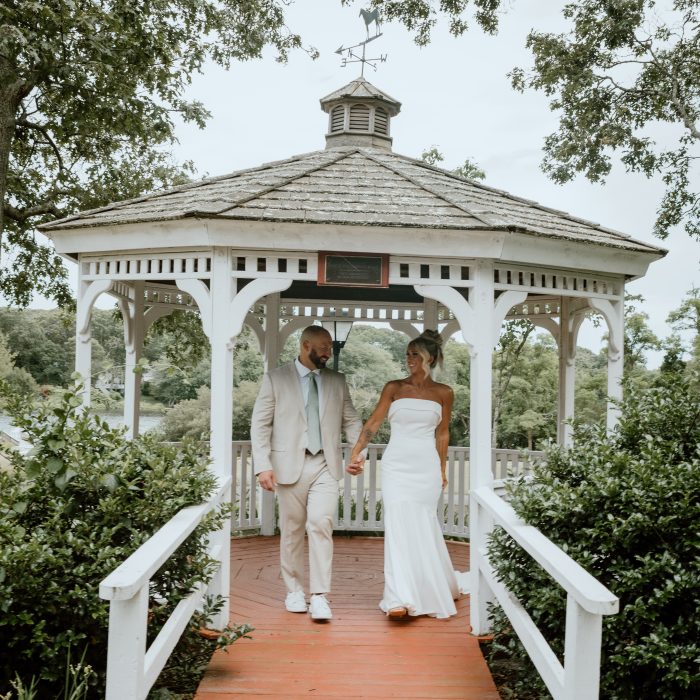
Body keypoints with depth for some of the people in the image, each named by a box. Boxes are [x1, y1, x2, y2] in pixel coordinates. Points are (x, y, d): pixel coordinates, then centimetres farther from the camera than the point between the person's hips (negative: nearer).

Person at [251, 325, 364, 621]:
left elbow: (351, 419, 13)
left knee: (321, 525, -10)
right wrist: (263, 466, -10)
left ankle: (319, 596, -6)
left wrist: (358, 449, -5)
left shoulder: (337, 381, 11)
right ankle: (294, 591, 23)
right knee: (292, 530, 7)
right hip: (290, 465, -1)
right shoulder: (276, 379, 1)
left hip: (325, 466, 1)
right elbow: (260, 424, -1)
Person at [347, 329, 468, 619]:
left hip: (426, 466, 0)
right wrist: (356, 453, -12)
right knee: (399, 524, -10)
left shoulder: (443, 393, 5)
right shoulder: (394, 388, 4)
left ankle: (435, 587, 26)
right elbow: (373, 422, 0)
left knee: (423, 525, 2)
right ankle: (400, 598, -12)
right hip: (396, 464, 0)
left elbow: (442, 433, 13)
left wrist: (442, 470, 17)